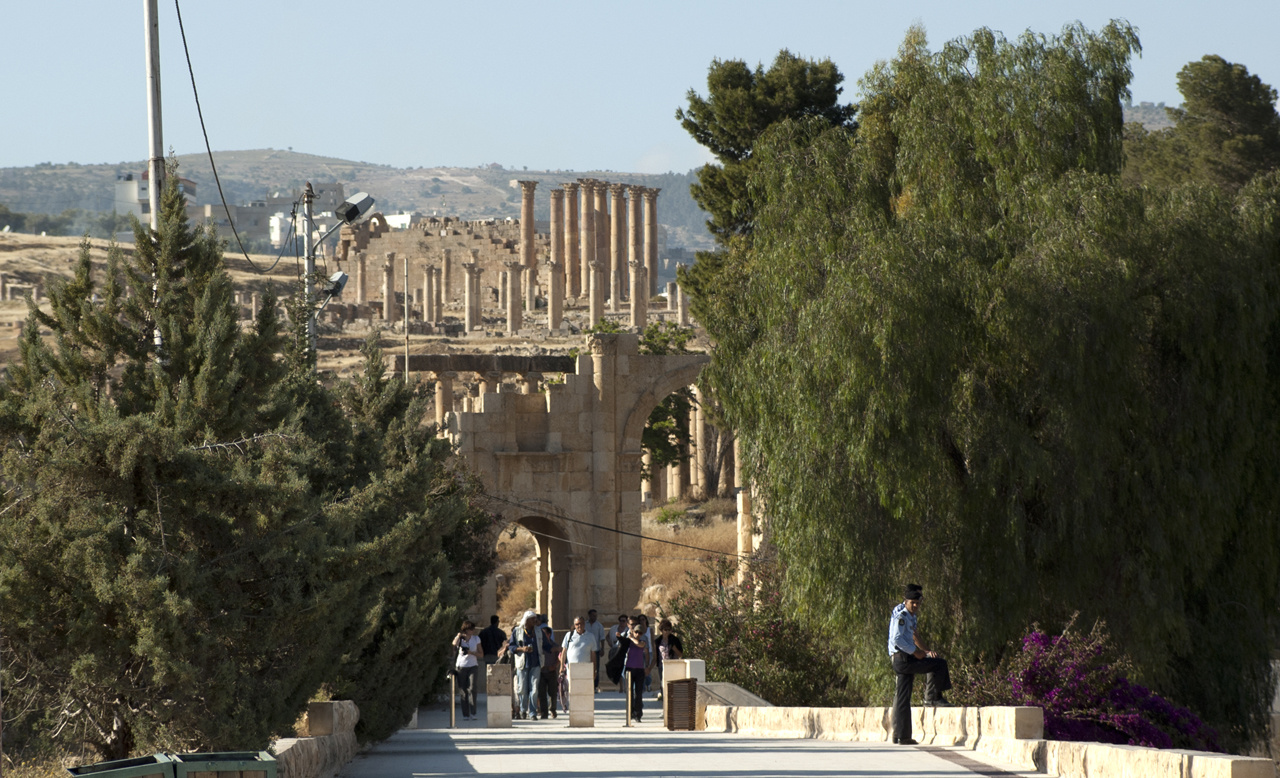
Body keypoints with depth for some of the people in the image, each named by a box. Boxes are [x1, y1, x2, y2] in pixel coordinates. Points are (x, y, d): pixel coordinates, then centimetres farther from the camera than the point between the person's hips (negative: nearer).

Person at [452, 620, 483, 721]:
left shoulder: (476, 639, 7)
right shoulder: (460, 638, 3)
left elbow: (481, 654, 6)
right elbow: (454, 644, -21)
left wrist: (470, 652, -9)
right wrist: (459, 635, -8)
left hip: (472, 666, 0)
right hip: (461, 666, 0)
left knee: (471, 688, -15)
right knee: (463, 691, -1)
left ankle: (472, 713, -14)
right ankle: (465, 714, 5)